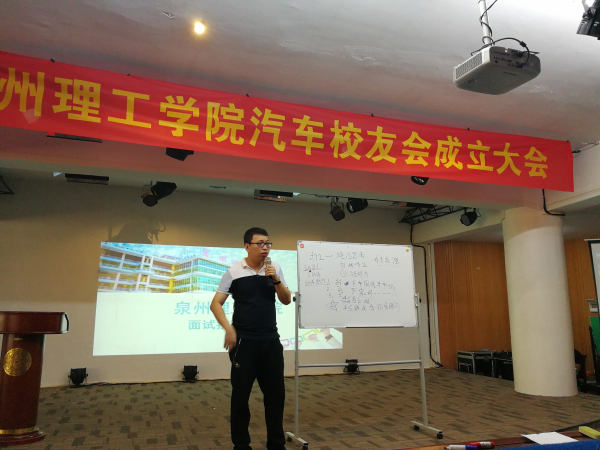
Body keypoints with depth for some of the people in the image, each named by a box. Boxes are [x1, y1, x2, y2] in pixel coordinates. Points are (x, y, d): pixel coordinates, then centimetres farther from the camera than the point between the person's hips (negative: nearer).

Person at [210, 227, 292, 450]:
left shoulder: (275, 268, 4)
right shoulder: (234, 271, -6)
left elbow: (287, 300, 4)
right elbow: (216, 304, -4)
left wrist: (276, 279, -11)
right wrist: (228, 328, -17)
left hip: (271, 340, 4)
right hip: (244, 342, -3)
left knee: (276, 392, 10)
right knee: (241, 394, 6)